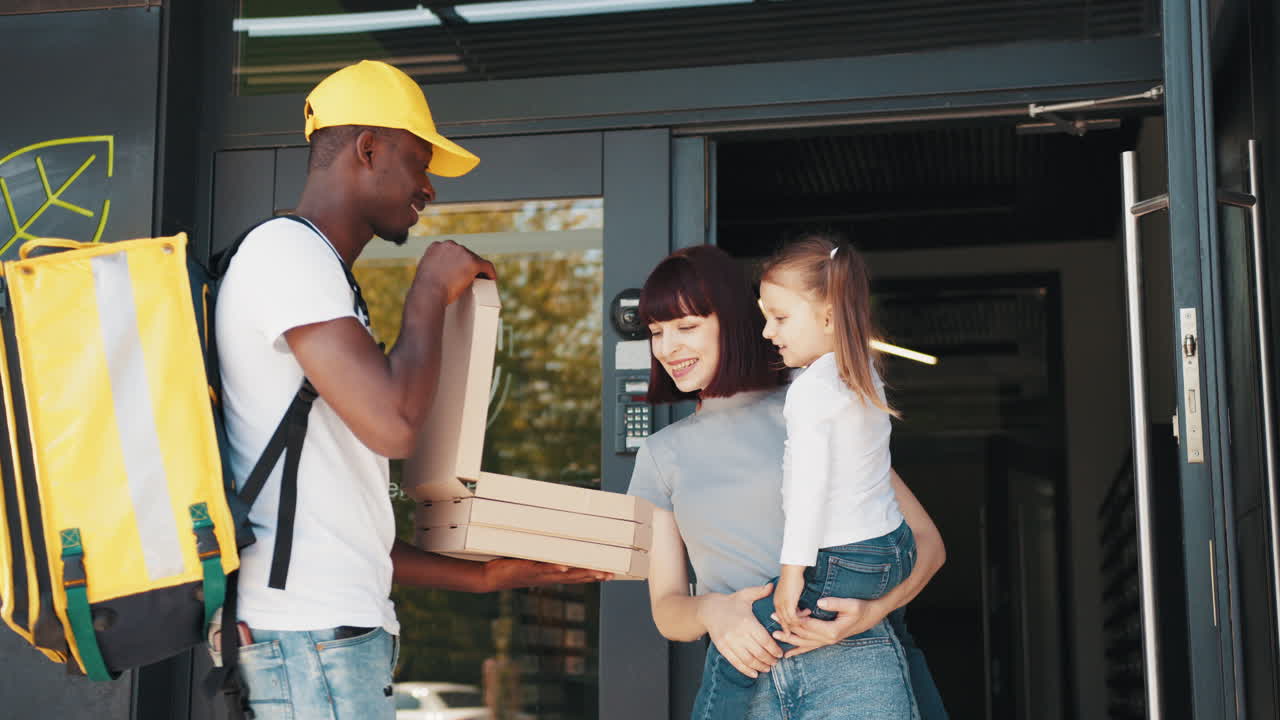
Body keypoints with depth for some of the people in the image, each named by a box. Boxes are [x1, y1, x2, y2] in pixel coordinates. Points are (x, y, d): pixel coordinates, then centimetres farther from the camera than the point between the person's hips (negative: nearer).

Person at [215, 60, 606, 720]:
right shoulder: (287, 249, -6)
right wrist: (432, 291, -3)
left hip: (337, 627, 10)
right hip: (309, 637, -10)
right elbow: (394, 425, -20)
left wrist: (484, 577, 23)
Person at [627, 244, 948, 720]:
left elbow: (926, 541, 2)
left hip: (852, 666, -3)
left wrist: (871, 611, -15)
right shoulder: (661, 454, 14)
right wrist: (711, 610, -11)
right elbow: (665, 608, 11)